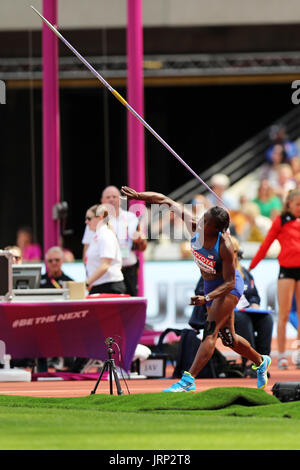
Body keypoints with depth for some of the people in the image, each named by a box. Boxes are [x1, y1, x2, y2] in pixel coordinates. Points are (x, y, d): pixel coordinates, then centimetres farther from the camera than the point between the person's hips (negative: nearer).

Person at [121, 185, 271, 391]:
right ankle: (261, 362, 41)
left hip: (230, 287, -7)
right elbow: (168, 202, -8)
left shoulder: (225, 245, -31)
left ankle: (189, 380, -29)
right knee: (228, 338, 17)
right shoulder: (195, 227, -15)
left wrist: (206, 298, -38)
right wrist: (139, 196, -17)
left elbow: (229, 282, -26)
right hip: (210, 287, 7)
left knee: (211, 331, -20)